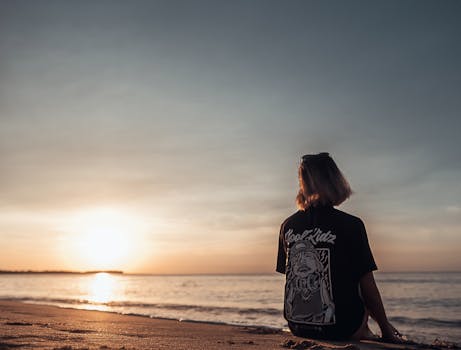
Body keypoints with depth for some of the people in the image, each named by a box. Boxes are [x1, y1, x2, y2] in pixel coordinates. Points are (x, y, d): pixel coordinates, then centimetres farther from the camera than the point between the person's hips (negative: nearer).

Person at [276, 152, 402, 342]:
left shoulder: (288, 226, -2)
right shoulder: (351, 225, -15)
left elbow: (293, 278, 8)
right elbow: (367, 286, -10)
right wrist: (386, 328, 5)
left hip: (297, 327, 4)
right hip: (339, 328, -4)